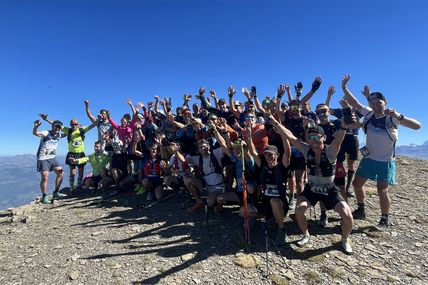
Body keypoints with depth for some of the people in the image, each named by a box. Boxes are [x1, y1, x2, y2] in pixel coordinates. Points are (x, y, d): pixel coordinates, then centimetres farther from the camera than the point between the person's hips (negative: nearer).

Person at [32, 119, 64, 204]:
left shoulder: (58, 135, 5)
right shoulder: (46, 133, -13)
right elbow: (35, 133, -32)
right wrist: (36, 126, -53)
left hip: (52, 158, 6)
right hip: (43, 159, -6)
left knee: (60, 173, -3)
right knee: (45, 178, -9)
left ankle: (56, 193, 11)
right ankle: (44, 197, 7)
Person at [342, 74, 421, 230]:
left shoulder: (392, 118, -16)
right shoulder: (369, 114, -4)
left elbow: (417, 126, -22)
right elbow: (354, 103, 1)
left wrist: (399, 116, -37)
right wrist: (344, 88, -7)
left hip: (385, 161, -5)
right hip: (368, 158, 5)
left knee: (382, 191, -5)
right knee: (357, 184, 9)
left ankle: (385, 220, 17)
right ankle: (361, 210, 30)